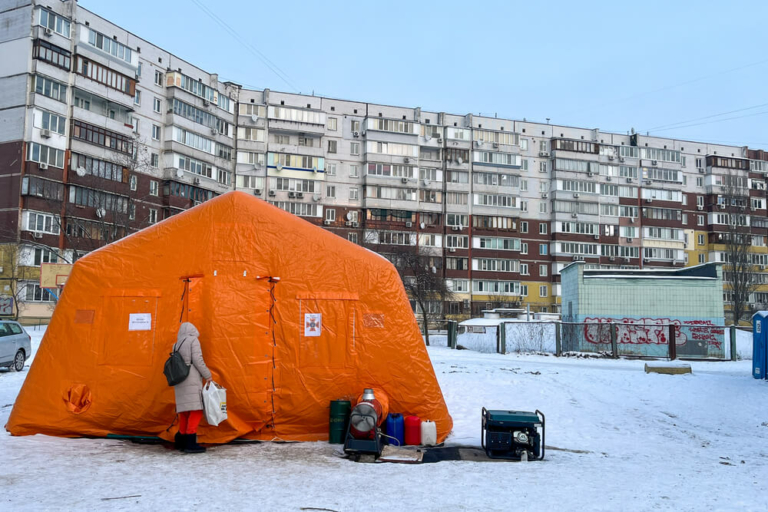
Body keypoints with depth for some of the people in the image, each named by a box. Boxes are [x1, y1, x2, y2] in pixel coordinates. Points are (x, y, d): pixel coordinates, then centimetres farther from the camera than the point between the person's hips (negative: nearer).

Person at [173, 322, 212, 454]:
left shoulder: (176, 345, 19)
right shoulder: (193, 340, -1)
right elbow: (197, 360, -9)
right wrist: (208, 375, -3)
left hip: (179, 383, 8)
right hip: (192, 381, -8)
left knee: (185, 412, 13)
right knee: (196, 410, -10)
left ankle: (181, 442, 16)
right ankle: (190, 443, -16)